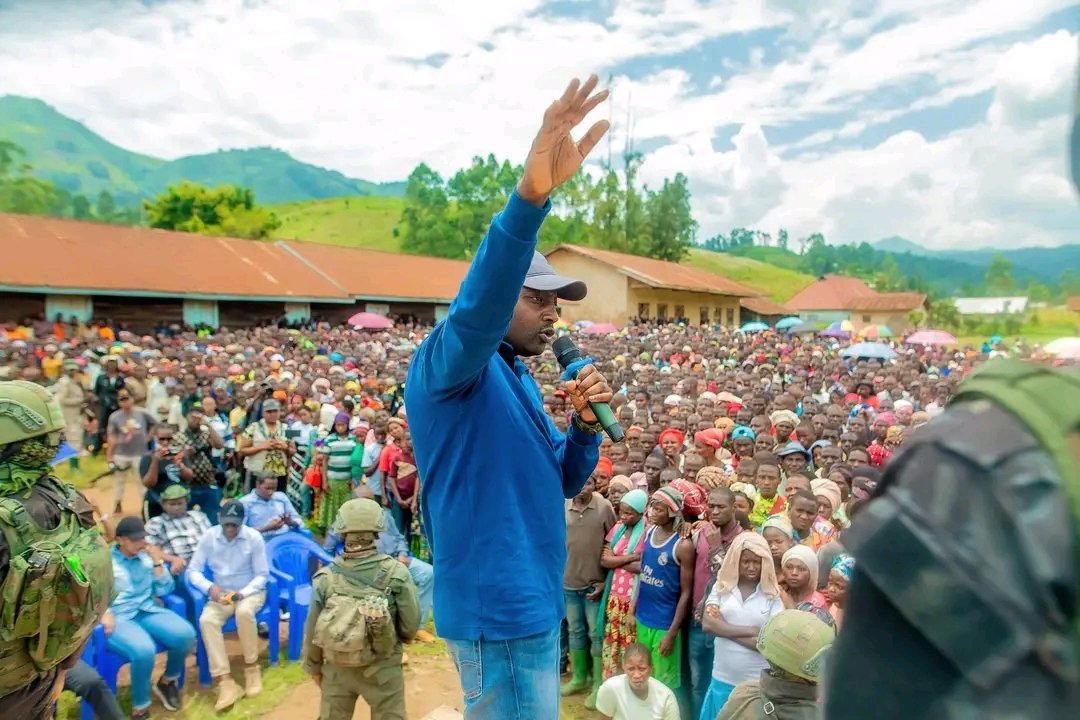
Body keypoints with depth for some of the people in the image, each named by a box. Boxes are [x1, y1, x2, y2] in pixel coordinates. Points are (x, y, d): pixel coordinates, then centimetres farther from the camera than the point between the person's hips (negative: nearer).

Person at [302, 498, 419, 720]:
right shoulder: (396, 573, -18)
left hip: (336, 668, 2)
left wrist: (313, 666, 13)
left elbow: (312, 630, -4)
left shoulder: (326, 577, -13)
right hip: (383, 668, -2)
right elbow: (411, 625, -10)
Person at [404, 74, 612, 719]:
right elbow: (476, 307, -40)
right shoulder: (449, 363, -16)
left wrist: (586, 423, -8)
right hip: (498, 608, -9)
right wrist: (530, 196, -52)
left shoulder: (519, 377, 10)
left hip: (533, 601, 9)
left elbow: (564, 482, 11)